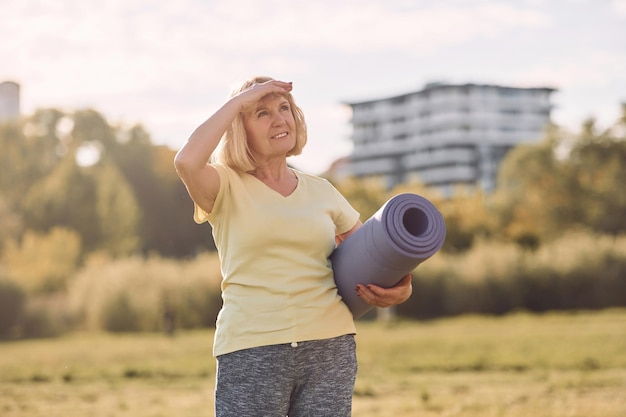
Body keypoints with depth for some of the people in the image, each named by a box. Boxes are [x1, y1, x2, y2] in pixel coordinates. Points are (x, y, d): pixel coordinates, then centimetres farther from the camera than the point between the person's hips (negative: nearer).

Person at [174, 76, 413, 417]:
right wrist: (237, 101, -9)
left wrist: (400, 289, -4)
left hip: (329, 347, 4)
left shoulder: (321, 192, 13)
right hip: (252, 350, -3)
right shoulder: (227, 187, 2)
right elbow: (187, 162, -21)